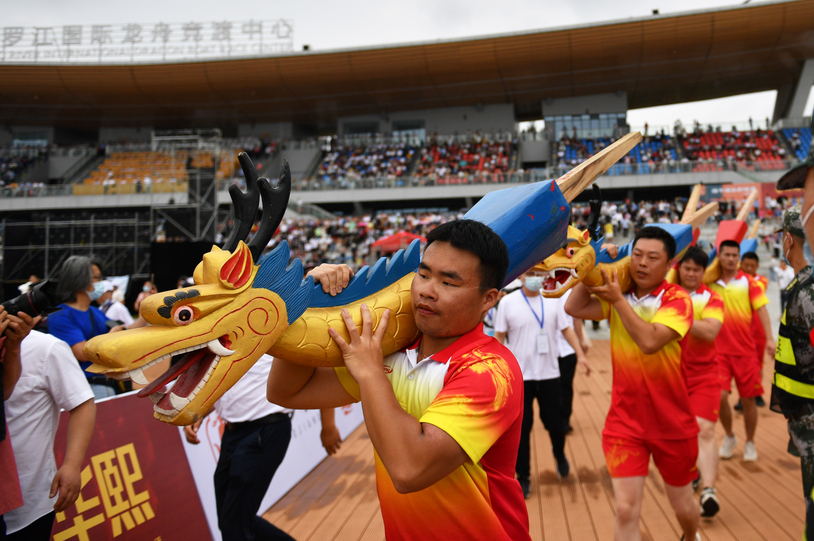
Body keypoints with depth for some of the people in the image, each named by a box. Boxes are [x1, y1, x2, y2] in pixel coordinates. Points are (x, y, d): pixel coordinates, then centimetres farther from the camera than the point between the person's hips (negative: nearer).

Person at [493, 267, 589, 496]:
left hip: (549, 374, 2)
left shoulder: (552, 301, 4)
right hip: (520, 375, -2)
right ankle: (523, 477, 17)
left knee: (554, 421, 8)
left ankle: (559, 455, 40)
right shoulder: (508, 302, -5)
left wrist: (580, 354, 1)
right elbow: (499, 337, -1)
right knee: (522, 427, 3)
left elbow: (566, 329, 10)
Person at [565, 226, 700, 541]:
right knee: (626, 510, -7)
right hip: (624, 421, 1)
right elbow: (574, 308, -18)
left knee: (683, 506, 19)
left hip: (672, 423, -1)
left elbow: (649, 341, -29)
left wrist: (618, 300, -25)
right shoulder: (617, 295, -1)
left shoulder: (677, 299, -12)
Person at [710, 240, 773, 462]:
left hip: (744, 350, 0)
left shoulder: (748, 282, -1)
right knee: (720, 396, -9)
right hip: (718, 350, 0)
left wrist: (769, 338, -17)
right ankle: (729, 437, 18)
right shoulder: (710, 283, 3)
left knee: (748, 399, 6)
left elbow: (761, 309, -8)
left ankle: (750, 443, 27)